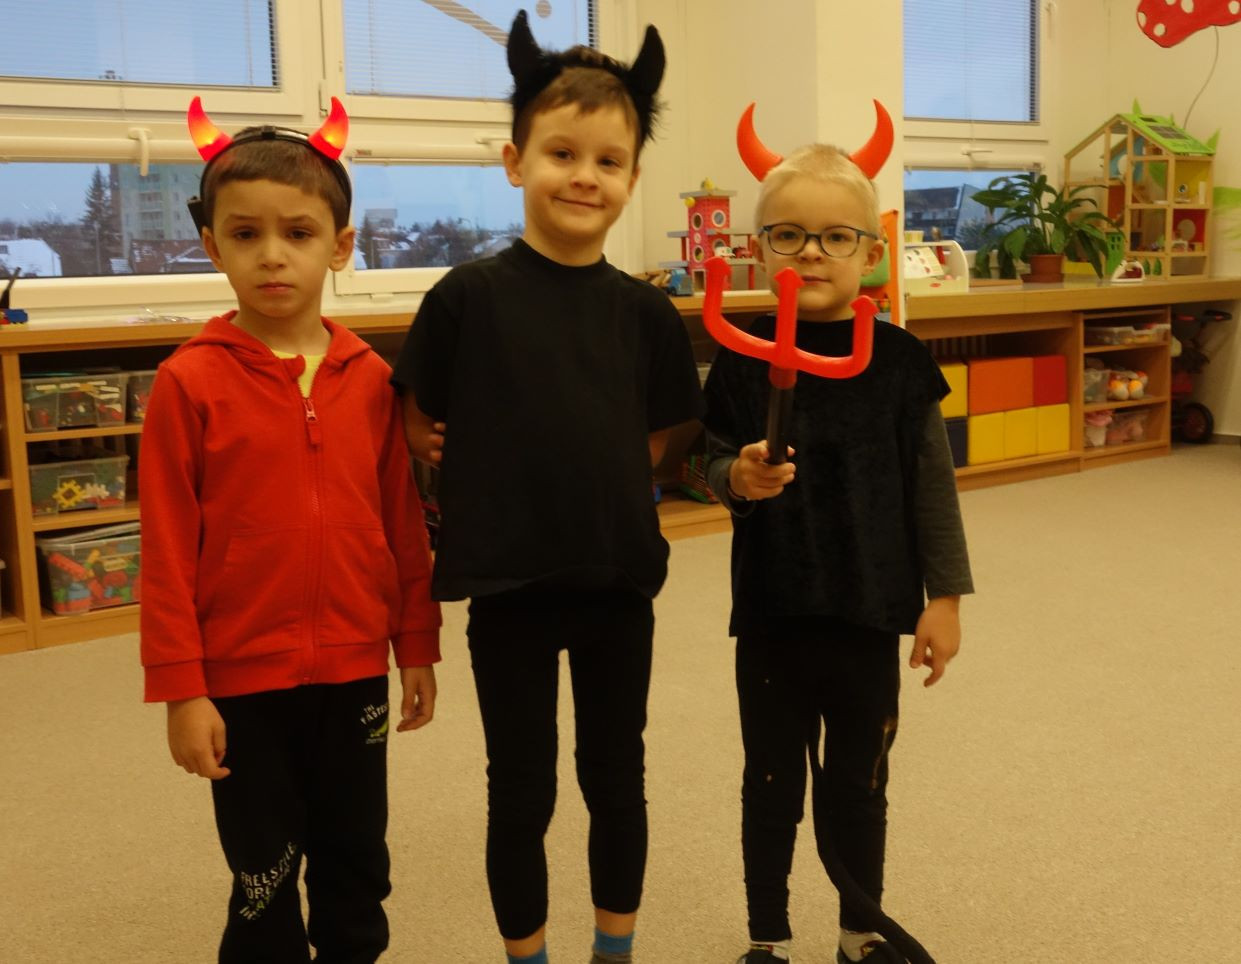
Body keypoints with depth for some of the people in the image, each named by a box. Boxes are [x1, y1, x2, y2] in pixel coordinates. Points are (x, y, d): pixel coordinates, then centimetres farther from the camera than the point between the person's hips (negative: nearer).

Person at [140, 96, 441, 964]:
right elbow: (168, 549, -9)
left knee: (356, 866, 19)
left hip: (355, 669, 3)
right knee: (265, 880, 13)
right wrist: (180, 688, -9)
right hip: (242, 679, -3)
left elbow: (405, 524, 4)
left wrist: (418, 647, 8)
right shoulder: (190, 382, -10)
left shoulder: (370, 379, -2)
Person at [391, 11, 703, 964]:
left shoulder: (644, 310, -2)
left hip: (620, 579, 3)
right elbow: (421, 429, -1)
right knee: (521, 792, 12)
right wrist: (505, 481, -4)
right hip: (510, 585, -2)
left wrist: (594, 480, -1)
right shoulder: (468, 295, -10)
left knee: (617, 780, 17)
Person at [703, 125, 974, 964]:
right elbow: (711, 464, 3)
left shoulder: (899, 359, -6)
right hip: (771, 610, 0)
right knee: (773, 783, 13)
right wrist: (739, 479, -20)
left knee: (859, 784, 15)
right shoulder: (743, 358, -5)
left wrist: (944, 596, -1)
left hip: (871, 609, 0)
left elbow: (932, 483, -1)